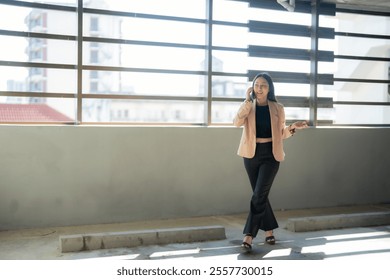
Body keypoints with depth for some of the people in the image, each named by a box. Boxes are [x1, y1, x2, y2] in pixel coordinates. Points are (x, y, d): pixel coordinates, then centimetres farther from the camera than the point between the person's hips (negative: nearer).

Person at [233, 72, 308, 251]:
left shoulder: (277, 108, 2)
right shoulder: (248, 106, 2)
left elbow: (281, 134, 8)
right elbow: (237, 122, -17)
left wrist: (292, 127, -11)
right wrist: (248, 100, -19)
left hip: (270, 155, -2)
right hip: (251, 154, 2)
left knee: (259, 195, -11)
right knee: (260, 195, 10)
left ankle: (249, 235, -8)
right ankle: (269, 229, 26)